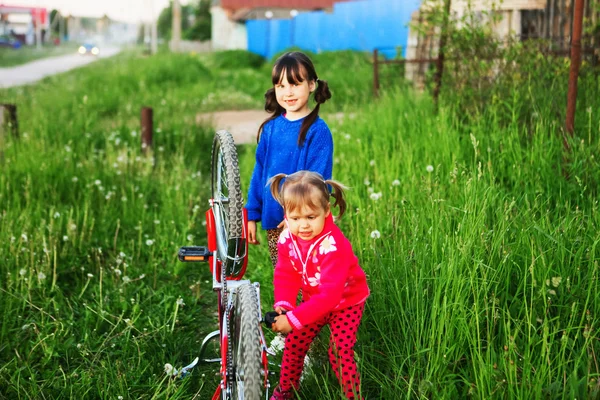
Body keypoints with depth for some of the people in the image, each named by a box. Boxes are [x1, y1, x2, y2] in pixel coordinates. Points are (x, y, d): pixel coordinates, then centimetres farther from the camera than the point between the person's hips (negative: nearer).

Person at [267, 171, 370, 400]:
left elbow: (330, 294, -40)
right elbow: (286, 275, -11)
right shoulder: (287, 238, -19)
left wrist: (294, 319, -44)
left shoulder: (333, 246, -39)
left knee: (340, 352, -12)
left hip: (346, 302, -6)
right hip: (313, 301, 6)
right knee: (294, 342, 10)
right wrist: (283, 304, -31)